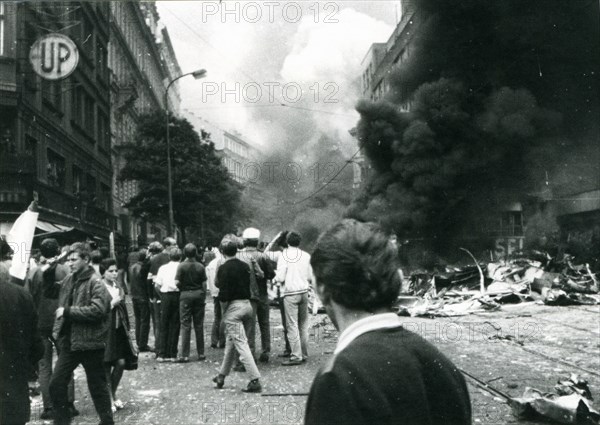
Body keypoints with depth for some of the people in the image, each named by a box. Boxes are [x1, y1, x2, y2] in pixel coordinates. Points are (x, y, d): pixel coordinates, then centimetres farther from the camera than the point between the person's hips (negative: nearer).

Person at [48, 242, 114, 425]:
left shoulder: (96, 283, -14)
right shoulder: (69, 280, 9)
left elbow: (97, 310, -25)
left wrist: (67, 311, -20)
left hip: (90, 342, -7)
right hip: (69, 341, 7)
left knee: (97, 386, 6)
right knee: (56, 384, 8)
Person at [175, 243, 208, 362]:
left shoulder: (182, 266, -8)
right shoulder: (200, 266, -1)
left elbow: (177, 282, -11)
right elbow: (204, 284, 1)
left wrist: (182, 287, 10)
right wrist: (204, 298, 11)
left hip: (185, 294, -2)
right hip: (198, 294, 2)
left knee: (185, 325, 1)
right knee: (199, 325, 9)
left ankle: (185, 355, 0)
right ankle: (201, 353, 13)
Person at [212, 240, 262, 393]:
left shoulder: (224, 268, -10)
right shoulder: (245, 266, 8)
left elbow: (223, 293, -15)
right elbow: (250, 286, 8)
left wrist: (224, 309, -3)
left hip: (233, 306, -7)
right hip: (247, 304, 7)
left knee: (241, 343, -7)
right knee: (230, 341, 20)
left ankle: (255, 380, -14)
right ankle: (222, 376, 33)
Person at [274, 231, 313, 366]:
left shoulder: (284, 256, -7)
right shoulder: (306, 256, 3)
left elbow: (280, 278, -11)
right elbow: (311, 277, 5)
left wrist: (275, 278, 11)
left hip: (290, 293, -4)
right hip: (304, 292, 4)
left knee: (292, 325, -2)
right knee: (303, 324, 12)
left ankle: (296, 356, -2)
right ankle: (304, 354, 17)